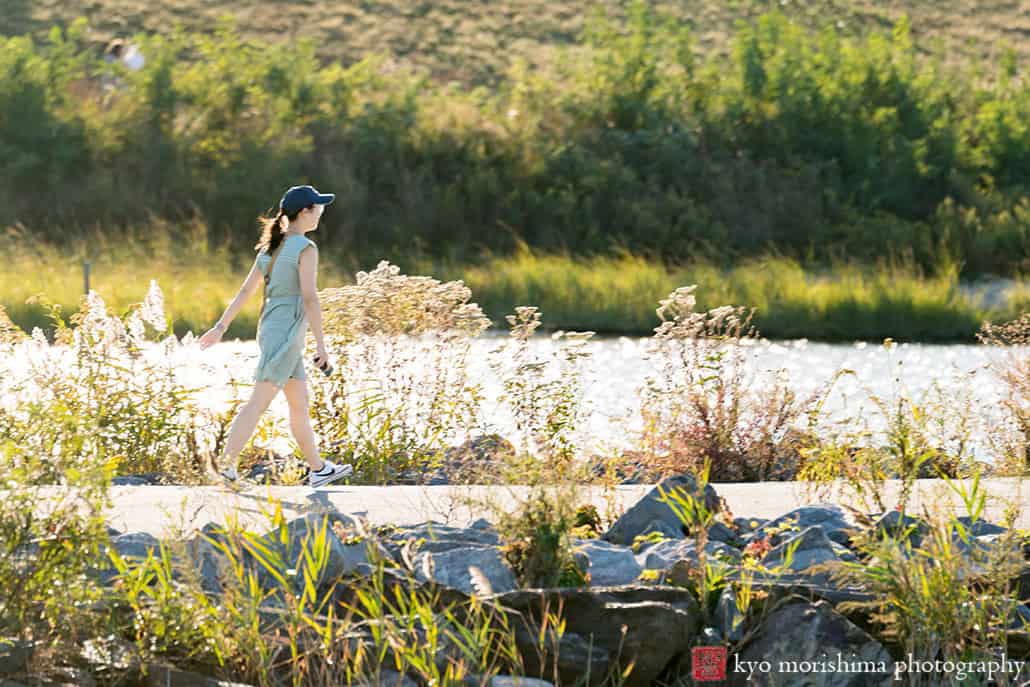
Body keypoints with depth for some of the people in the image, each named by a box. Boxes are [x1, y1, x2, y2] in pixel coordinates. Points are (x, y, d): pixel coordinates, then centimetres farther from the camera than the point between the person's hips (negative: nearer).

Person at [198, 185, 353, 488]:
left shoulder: (272, 247, 12)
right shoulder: (306, 249, -13)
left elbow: (245, 290, 13)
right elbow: (309, 298, -19)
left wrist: (221, 327, 14)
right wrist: (321, 346, -17)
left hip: (270, 329, 9)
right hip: (287, 333, -9)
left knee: (300, 403, 16)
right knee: (258, 403, -12)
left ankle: (319, 469, 25)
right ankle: (226, 467, -16)